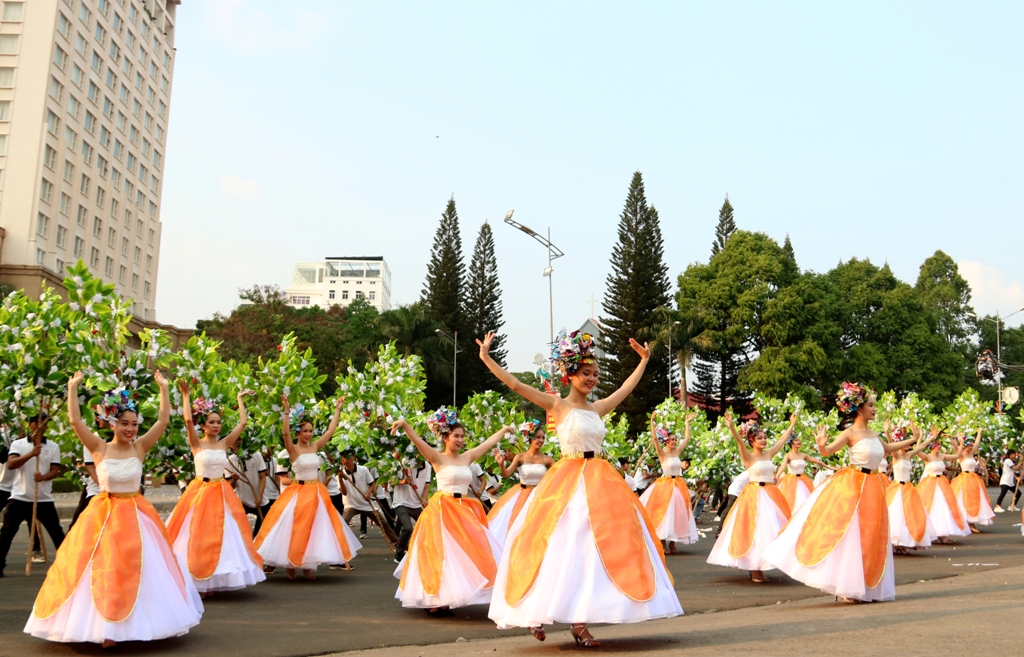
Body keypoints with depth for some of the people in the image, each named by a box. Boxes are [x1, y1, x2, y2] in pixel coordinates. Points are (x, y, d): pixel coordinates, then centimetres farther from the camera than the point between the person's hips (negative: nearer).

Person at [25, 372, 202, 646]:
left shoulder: (140, 447, -2)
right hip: (104, 514, -1)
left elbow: (163, 420, -7)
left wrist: (163, 388, -8)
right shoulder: (99, 448, -5)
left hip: (135, 514, 1)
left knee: (139, 567, 6)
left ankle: (139, 623, 21)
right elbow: (75, 421, -13)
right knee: (103, 569, 2)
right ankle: (106, 627, 12)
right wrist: (73, 387, -13)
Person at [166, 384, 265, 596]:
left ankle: (212, 583, 14)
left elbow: (243, 422, 7)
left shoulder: (224, 443, 6)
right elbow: (188, 420, -18)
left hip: (221, 494, 4)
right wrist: (185, 395, -15)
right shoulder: (197, 443, -4)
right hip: (200, 493, -4)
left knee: (221, 537, 5)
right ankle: (196, 583, 6)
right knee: (199, 537, -1)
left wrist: (240, 399, 14)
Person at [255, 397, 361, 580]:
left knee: (315, 529, 6)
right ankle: (290, 565, 13)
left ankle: (309, 565, 16)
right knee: (296, 529, -1)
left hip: (317, 493, 5)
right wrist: (287, 411, -33)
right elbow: (286, 433, -26)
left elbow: (331, 430, 11)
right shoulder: (293, 449, -8)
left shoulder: (315, 446, 6)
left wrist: (337, 409, 12)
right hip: (299, 493, -5)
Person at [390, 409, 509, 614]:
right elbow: (418, 441, -21)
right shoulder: (438, 458, -6)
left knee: (465, 554, 8)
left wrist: (504, 429, 31)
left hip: (464, 511, 6)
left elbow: (489, 442, 20)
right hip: (442, 510, -6)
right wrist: (405, 425, -37)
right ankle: (436, 601, 2)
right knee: (442, 555, -5)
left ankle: (446, 599, 18)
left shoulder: (467, 457, 8)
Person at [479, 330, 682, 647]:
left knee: (597, 546, 2)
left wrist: (644, 360, 35)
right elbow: (516, 385, -8)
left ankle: (579, 622, 7)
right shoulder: (558, 405, -3)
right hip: (568, 481, -5)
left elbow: (627, 388, 27)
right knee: (563, 547, -6)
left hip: (600, 481, 6)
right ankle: (537, 612, 12)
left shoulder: (598, 408, 11)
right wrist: (486, 357, -12)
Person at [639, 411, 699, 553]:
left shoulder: (677, 452, 8)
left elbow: (687, 438, 17)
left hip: (678, 486, 6)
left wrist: (687, 423, 19)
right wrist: (652, 421, -26)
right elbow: (654, 438, -20)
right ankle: (663, 542, 3)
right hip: (665, 486, -6)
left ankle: (672, 543, 13)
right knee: (664, 513, -4)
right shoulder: (662, 453, -7)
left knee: (677, 513, 6)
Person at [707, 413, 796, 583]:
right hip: (754, 495, -6)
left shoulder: (769, 454, 8)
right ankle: (755, 571, 1)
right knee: (754, 530, -5)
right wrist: (731, 427, -40)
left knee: (769, 529, 7)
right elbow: (739, 442, -24)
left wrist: (792, 424, 25)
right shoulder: (748, 456, -7)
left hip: (770, 495, 6)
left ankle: (758, 568, 16)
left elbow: (783, 439, 19)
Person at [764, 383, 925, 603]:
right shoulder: (850, 433, -10)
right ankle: (849, 589, 4)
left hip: (872, 489, 7)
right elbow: (827, 451, -17)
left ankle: (864, 587, 19)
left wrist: (911, 441, 36)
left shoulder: (873, 434, 10)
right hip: (852, 487, -7)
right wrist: (821, 444, -38)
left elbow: (887, 448, 31)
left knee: (870, 538, 10)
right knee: (849, 535, -5)